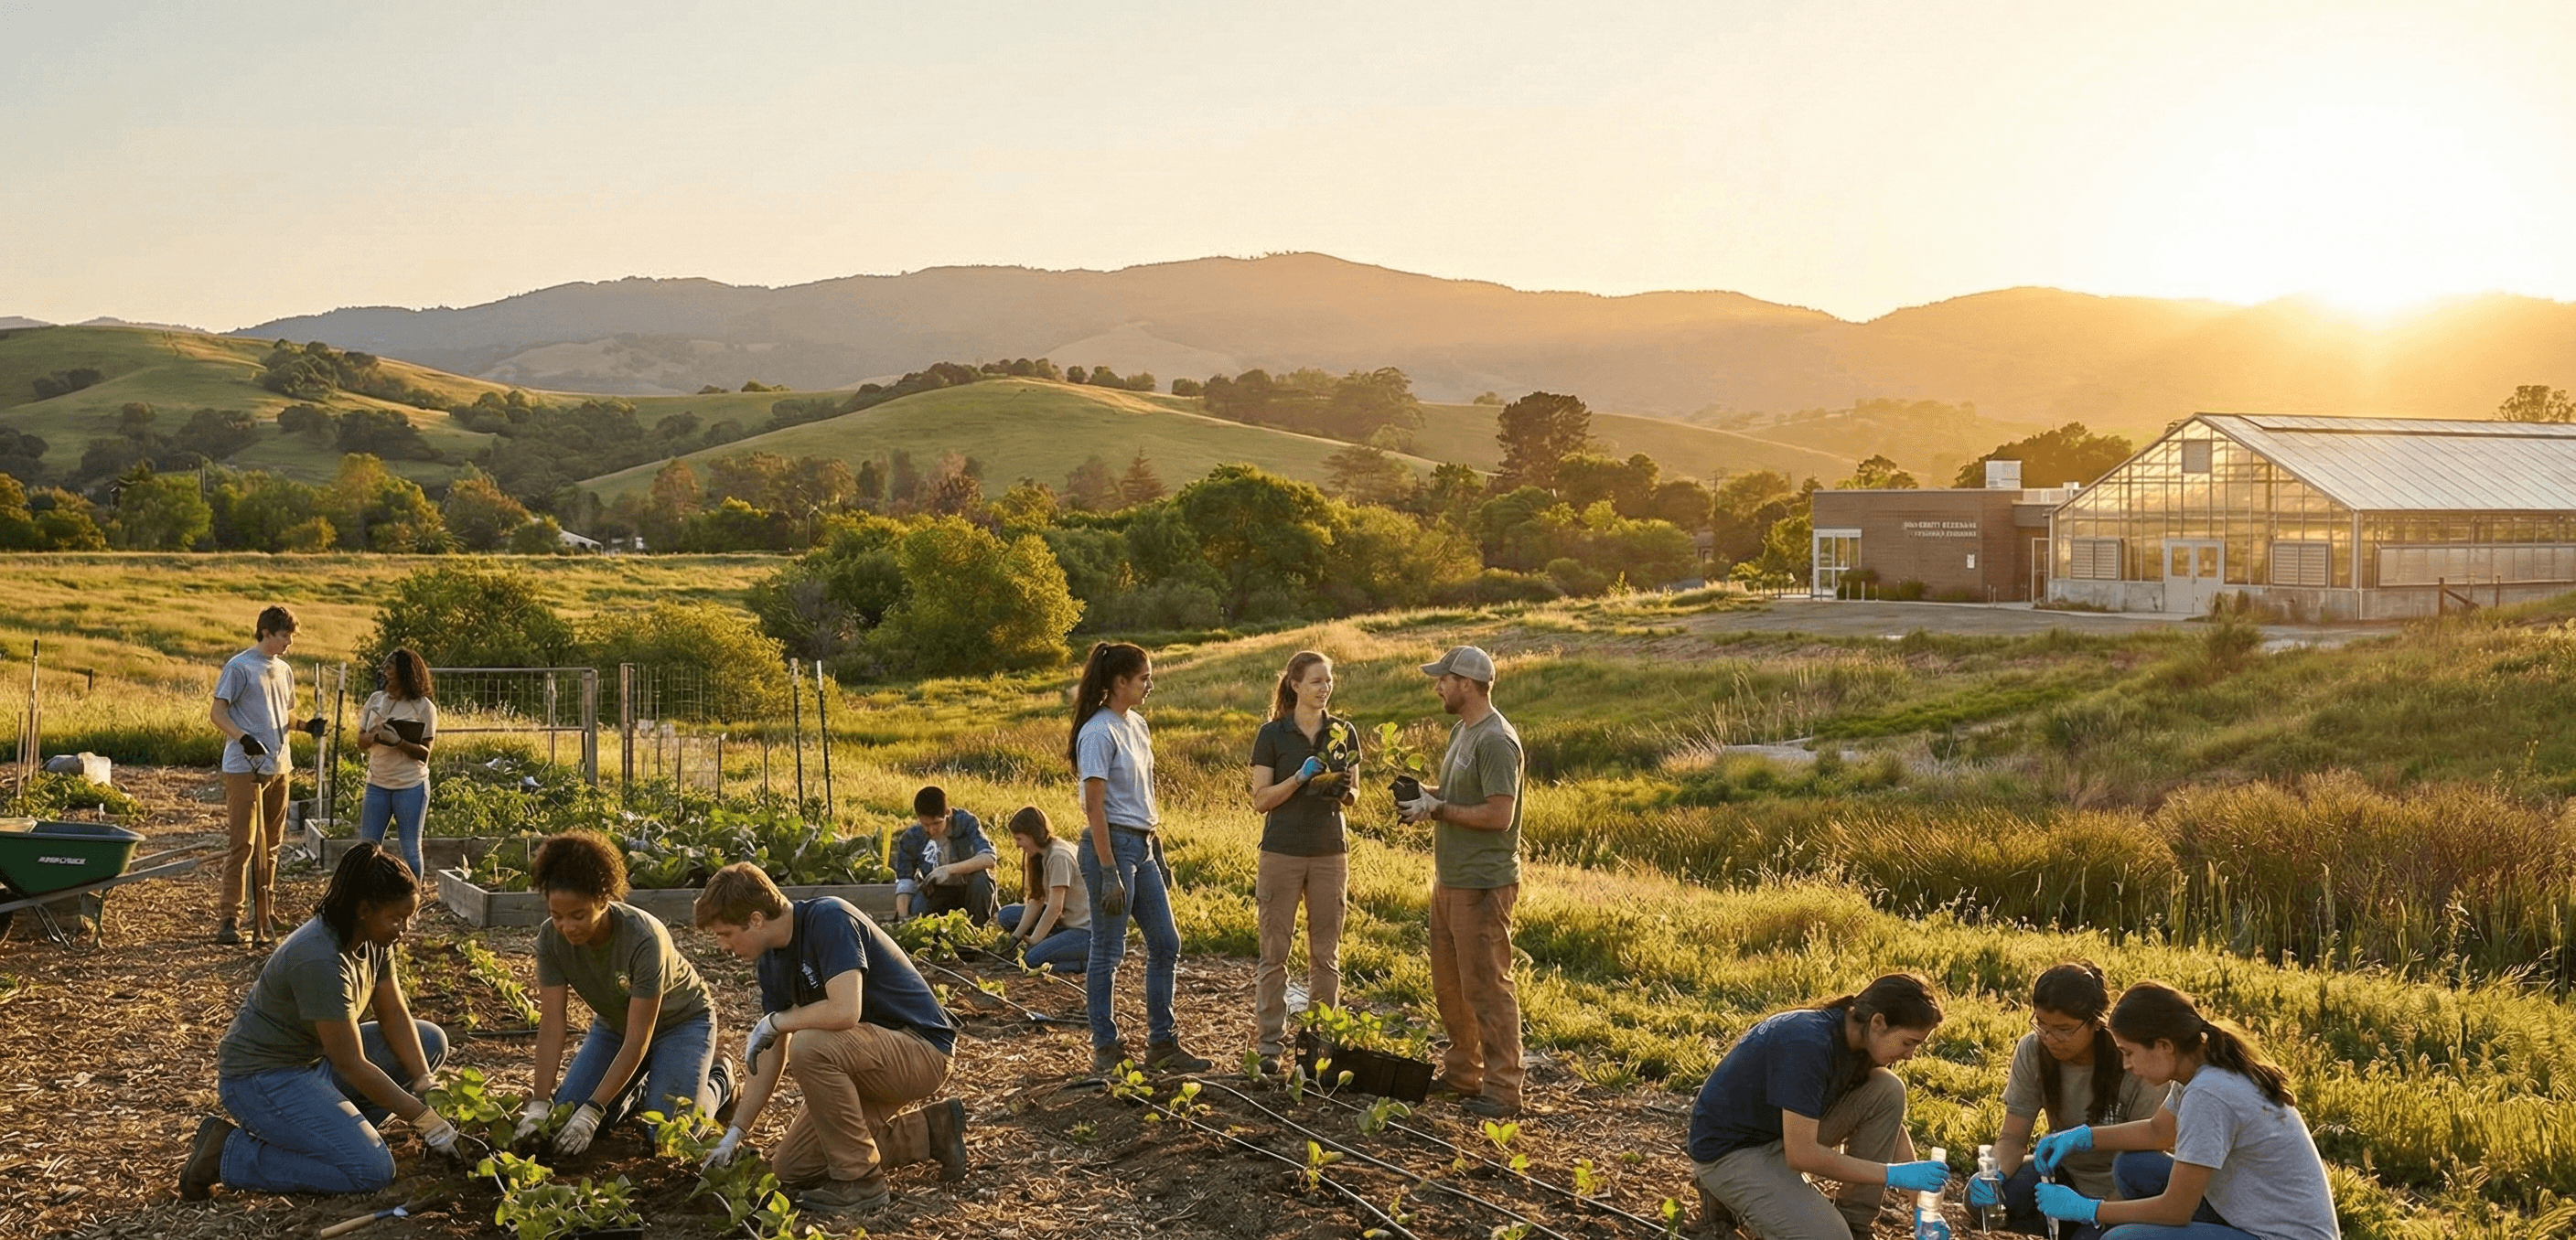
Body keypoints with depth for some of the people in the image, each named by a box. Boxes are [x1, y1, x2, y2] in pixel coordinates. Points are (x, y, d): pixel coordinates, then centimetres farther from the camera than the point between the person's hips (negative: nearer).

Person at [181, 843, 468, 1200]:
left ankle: (336, 1128, 4)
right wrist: (429, 1122, -23)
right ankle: (229, 1152, -8)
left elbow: (394, 1016, 3)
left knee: (430, 1042, 3)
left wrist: (426, 1084, -12)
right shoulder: (321, 962, -30)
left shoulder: (374, 940, -3)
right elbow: (351, 1064, -26)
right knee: (372, 1170, -21)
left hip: (313, 1059, 9)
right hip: (263, 1077, -9)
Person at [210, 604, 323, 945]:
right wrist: (243, 738, -26)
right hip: (245, 768, -7)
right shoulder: (239, 667, -8)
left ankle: (266, 913, 22)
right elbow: (217, 712, -10)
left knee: (270, 844, 13)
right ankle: (230, 919, -7)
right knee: (243, 843, -10)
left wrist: (306, 724, 4)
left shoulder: (284, 670, 15)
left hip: (278, 768, 7)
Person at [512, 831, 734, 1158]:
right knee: (566, 1113, -11)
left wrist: (592, 1112, -38)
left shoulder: (644, 939, -38)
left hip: (679, 1022, -5)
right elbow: (551, 1026, -23)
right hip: (613, 1024, 5)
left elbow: (637, 1041, -34)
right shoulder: (551, 938, -24)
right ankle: (639, 1090, 18)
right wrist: (539, 1106, -33)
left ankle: (717, 1080, 12)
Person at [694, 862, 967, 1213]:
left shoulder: (829, 920, -22)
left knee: (809, 1047, -32)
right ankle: (930, 1131, 15)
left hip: (921, 1049, -10)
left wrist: (773, 1021, -20)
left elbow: (845, 1011, -36)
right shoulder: (773, 960, 4)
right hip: (875, 1058, 10)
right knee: (792, 1167, 6)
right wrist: (734, 1134, 10)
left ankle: (861, 1179, -16)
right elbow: (773, 1055, 11)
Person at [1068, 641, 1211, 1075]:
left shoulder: (1137, 725, 12)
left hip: (1142, 847, 9)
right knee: (1108, 952, 1)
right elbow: (1094, 807, -17)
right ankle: (1105, 1047, 11)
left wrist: (1158, 854, 18)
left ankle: (1162, 1043, 20)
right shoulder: (1099, 733, -15)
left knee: (1166, 944, 11)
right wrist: (1109, 872, -20)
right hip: (1114, 845, -9)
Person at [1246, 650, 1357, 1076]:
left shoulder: (1343, 732, 6)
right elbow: (1260, 800, -5)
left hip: (1330, 852, 3)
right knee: (1274, 952, 1)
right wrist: (1300, 777, -18)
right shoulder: (1272, 734, -3)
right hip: (1282, 852, -3)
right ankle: (1268, 1042, 7)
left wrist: (1343, 789, -11)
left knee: (1326, 953, 6)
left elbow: (1351, 795, 12)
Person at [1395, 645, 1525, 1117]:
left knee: (1486, 987, -5)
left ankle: (1502, 1088, 1)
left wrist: (1438, 809, -16)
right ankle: (1463, 1073, 30)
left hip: (1482, 884, -10)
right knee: (1449, 984, 18)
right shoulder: (1461, 732, 13)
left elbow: (1499, 815, -24)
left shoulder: (1495, 741, -18)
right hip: (1449, 880, 10)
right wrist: (1426, 794, 5)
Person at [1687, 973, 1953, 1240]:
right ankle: (1728, 1191, -1)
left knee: (1889, 1091, -9)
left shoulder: (1857, 1038, -6)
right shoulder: (1808, 1045, -32)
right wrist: (1893, 1174, -25)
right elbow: (1801, 1154, -30)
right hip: (1729, 1150, -9)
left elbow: (1891, 1123, 7)